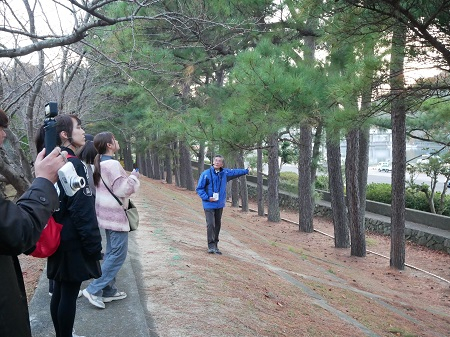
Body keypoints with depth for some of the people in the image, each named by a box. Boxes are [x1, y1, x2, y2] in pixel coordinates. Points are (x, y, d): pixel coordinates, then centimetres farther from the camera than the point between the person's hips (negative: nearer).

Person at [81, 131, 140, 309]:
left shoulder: (100, 164, 11)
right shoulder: (112, 164, -20)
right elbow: (122, 189, -21)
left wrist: (129, 177, 13)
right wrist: (134, 177, -7)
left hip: (107, 213, 10)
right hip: (116, 214, -10)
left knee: (111, 252, 15)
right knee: (118, 254, -4)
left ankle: (108, 290, 21)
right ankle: (94, 289, -3)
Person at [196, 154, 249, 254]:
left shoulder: (225, 173, 3)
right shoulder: (206, 174, -10)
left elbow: (235, 172, 23)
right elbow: (199, 189, -6)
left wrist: (246, 170, 36)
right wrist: (207, 197, -17)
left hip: (220, 205, 5)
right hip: (209, 205, -5)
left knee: (218, 225, 10)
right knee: (210, 224, -12)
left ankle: (215, 245, 22)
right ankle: (211, 246, -2)